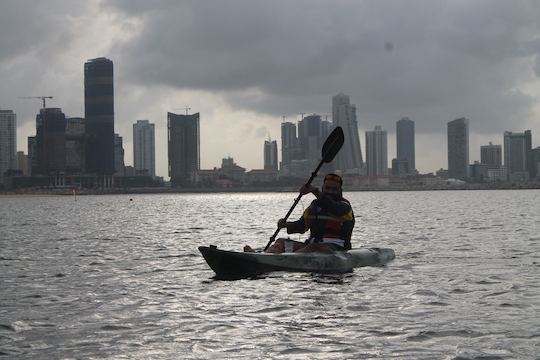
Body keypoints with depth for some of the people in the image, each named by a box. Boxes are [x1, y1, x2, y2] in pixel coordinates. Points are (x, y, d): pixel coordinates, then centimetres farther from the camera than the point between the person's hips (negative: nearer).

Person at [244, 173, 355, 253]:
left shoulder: (344, 205, -1)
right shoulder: (315, 204, 21)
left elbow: (331, 207, -26)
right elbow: (301, 225, 17)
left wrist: (314, 191, -37)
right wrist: (286, 224, -4)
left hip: (336, 249, -7)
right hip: (312, 244, 7)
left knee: (314, 248, -37)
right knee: (281, 242, -6)